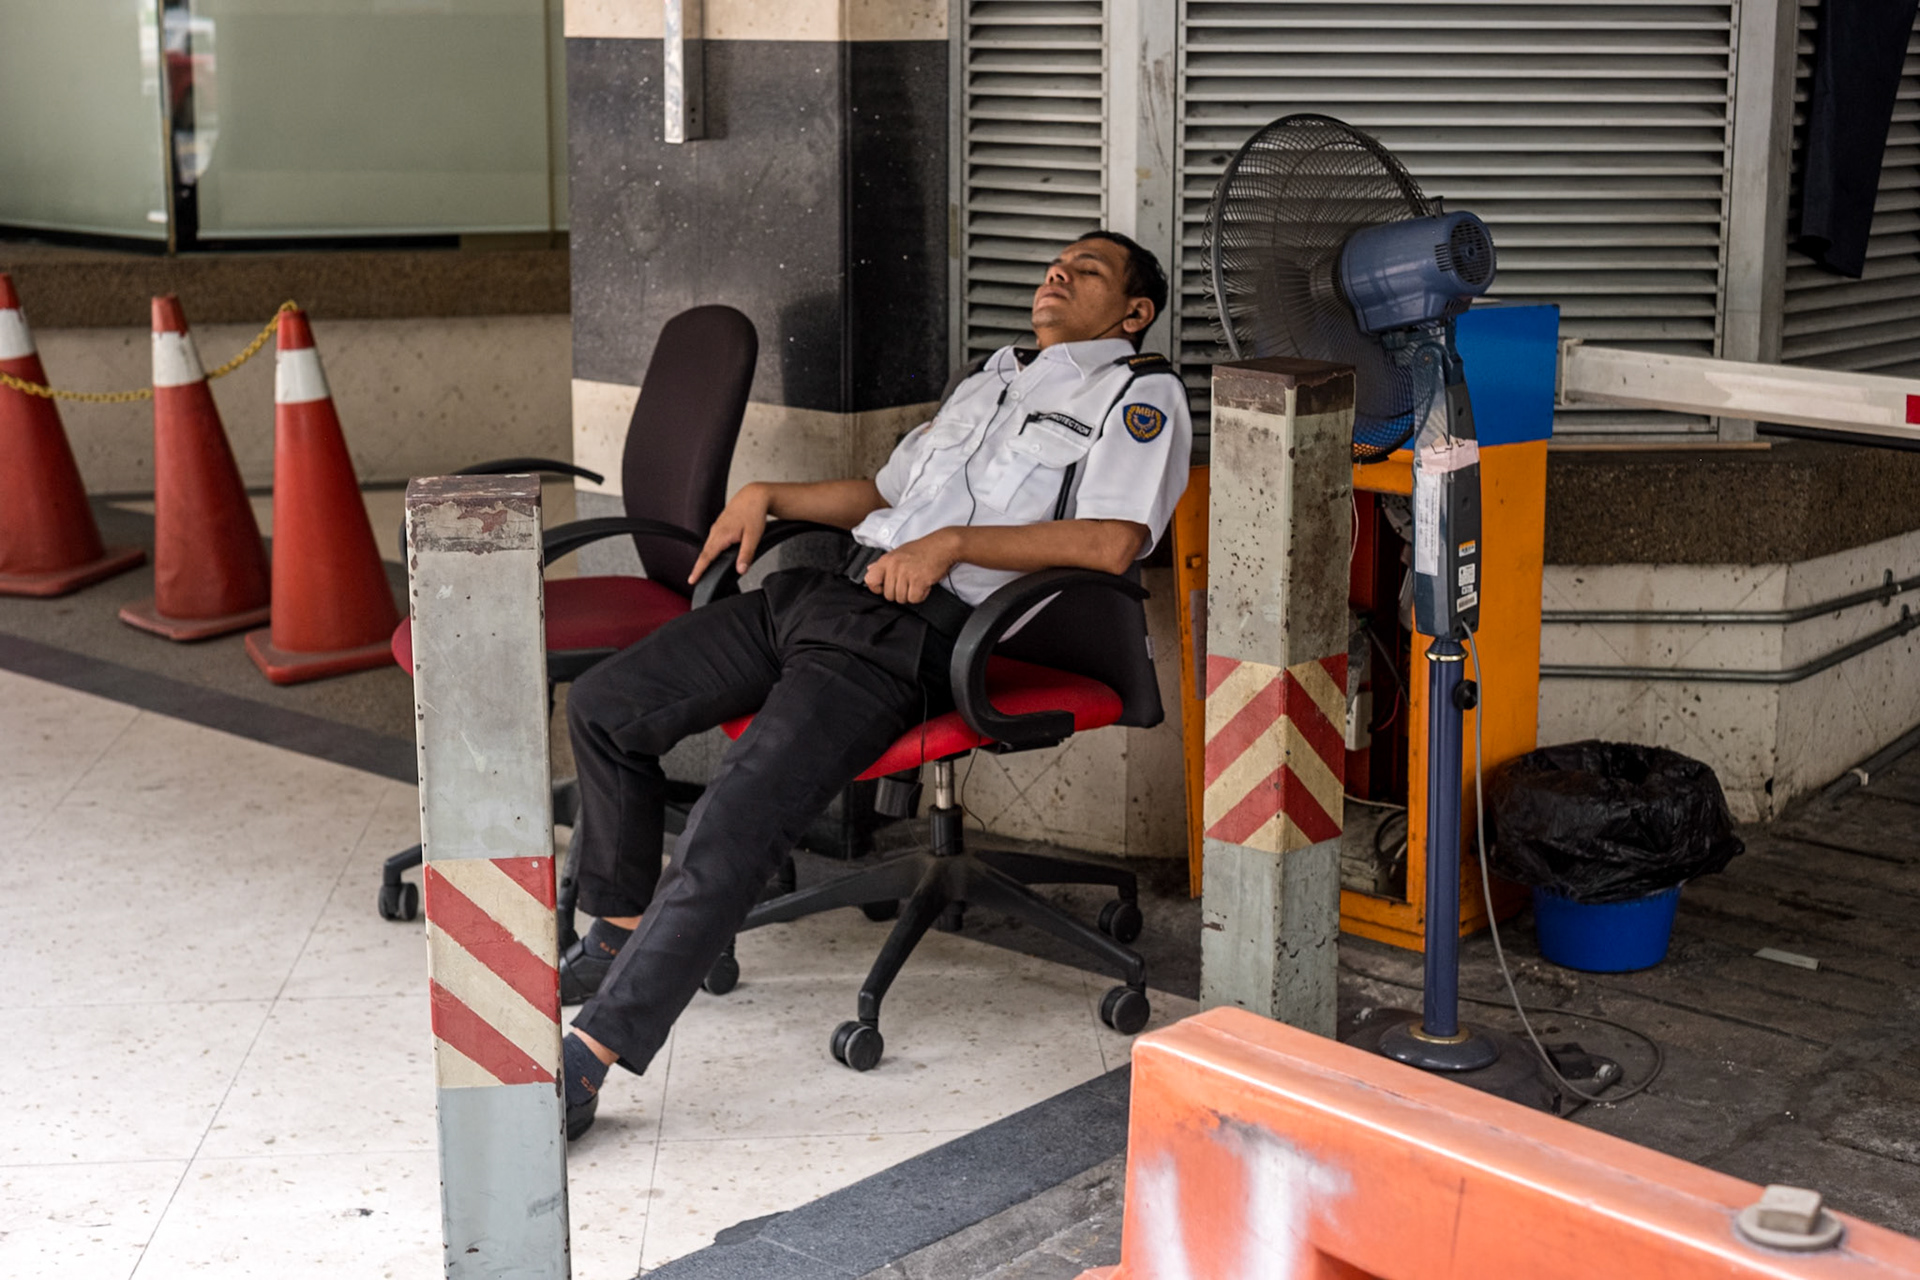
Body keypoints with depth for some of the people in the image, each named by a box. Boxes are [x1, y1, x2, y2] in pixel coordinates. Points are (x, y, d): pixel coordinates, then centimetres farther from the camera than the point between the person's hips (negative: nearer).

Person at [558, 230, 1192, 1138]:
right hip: (831, 588, 9)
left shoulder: (1138, 393, 5)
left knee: (732, 828, -25)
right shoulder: (987, 379, 31)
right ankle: (623, 930, 21)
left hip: (921, 630, -9)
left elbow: (1113, 541, -13)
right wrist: (767, 497, 22)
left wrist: (952, 543, -14)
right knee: (601, 706, 5)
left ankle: (585, 1060, -26)